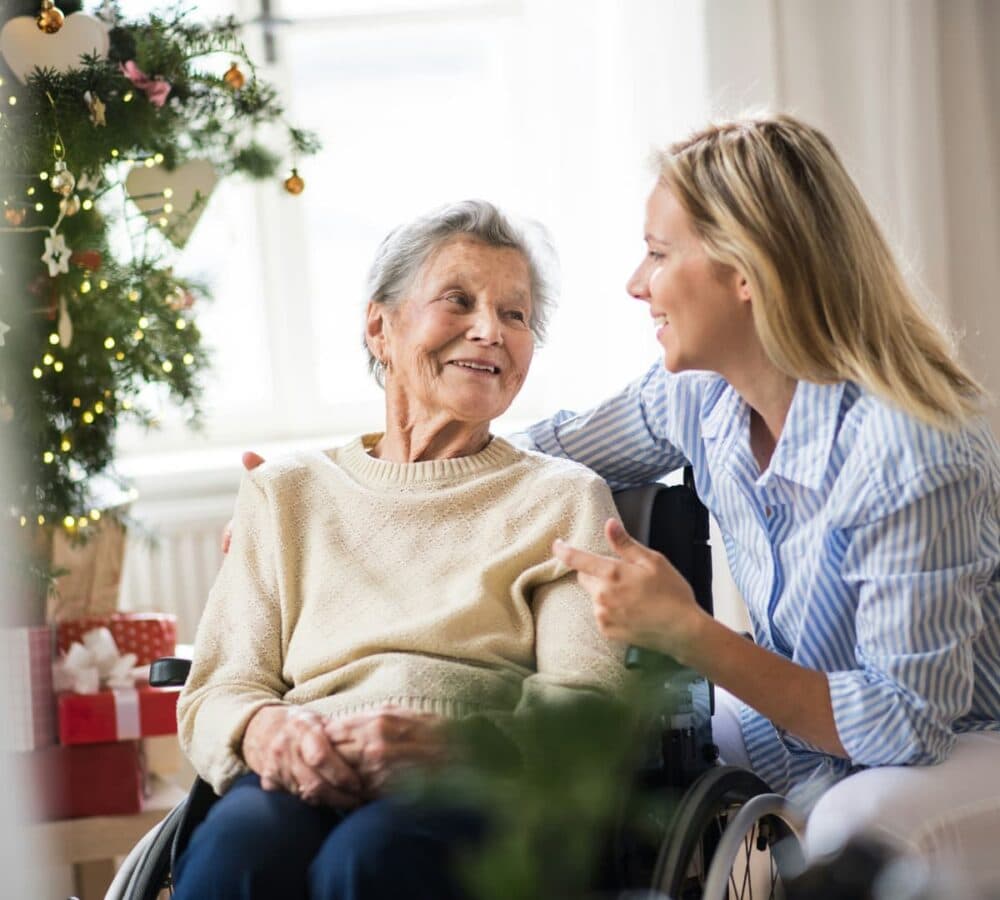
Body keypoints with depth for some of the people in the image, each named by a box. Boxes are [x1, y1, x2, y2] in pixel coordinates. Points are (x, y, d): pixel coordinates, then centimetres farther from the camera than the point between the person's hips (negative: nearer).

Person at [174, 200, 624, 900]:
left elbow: (591, 704, 3)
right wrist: (267, 729, -13)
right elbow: (215, 693, 14)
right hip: (309, 784, 2)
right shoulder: (285, 494, 23)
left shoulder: (565, 498, 18)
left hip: (482, 790, -1)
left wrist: (442, 738, -18)